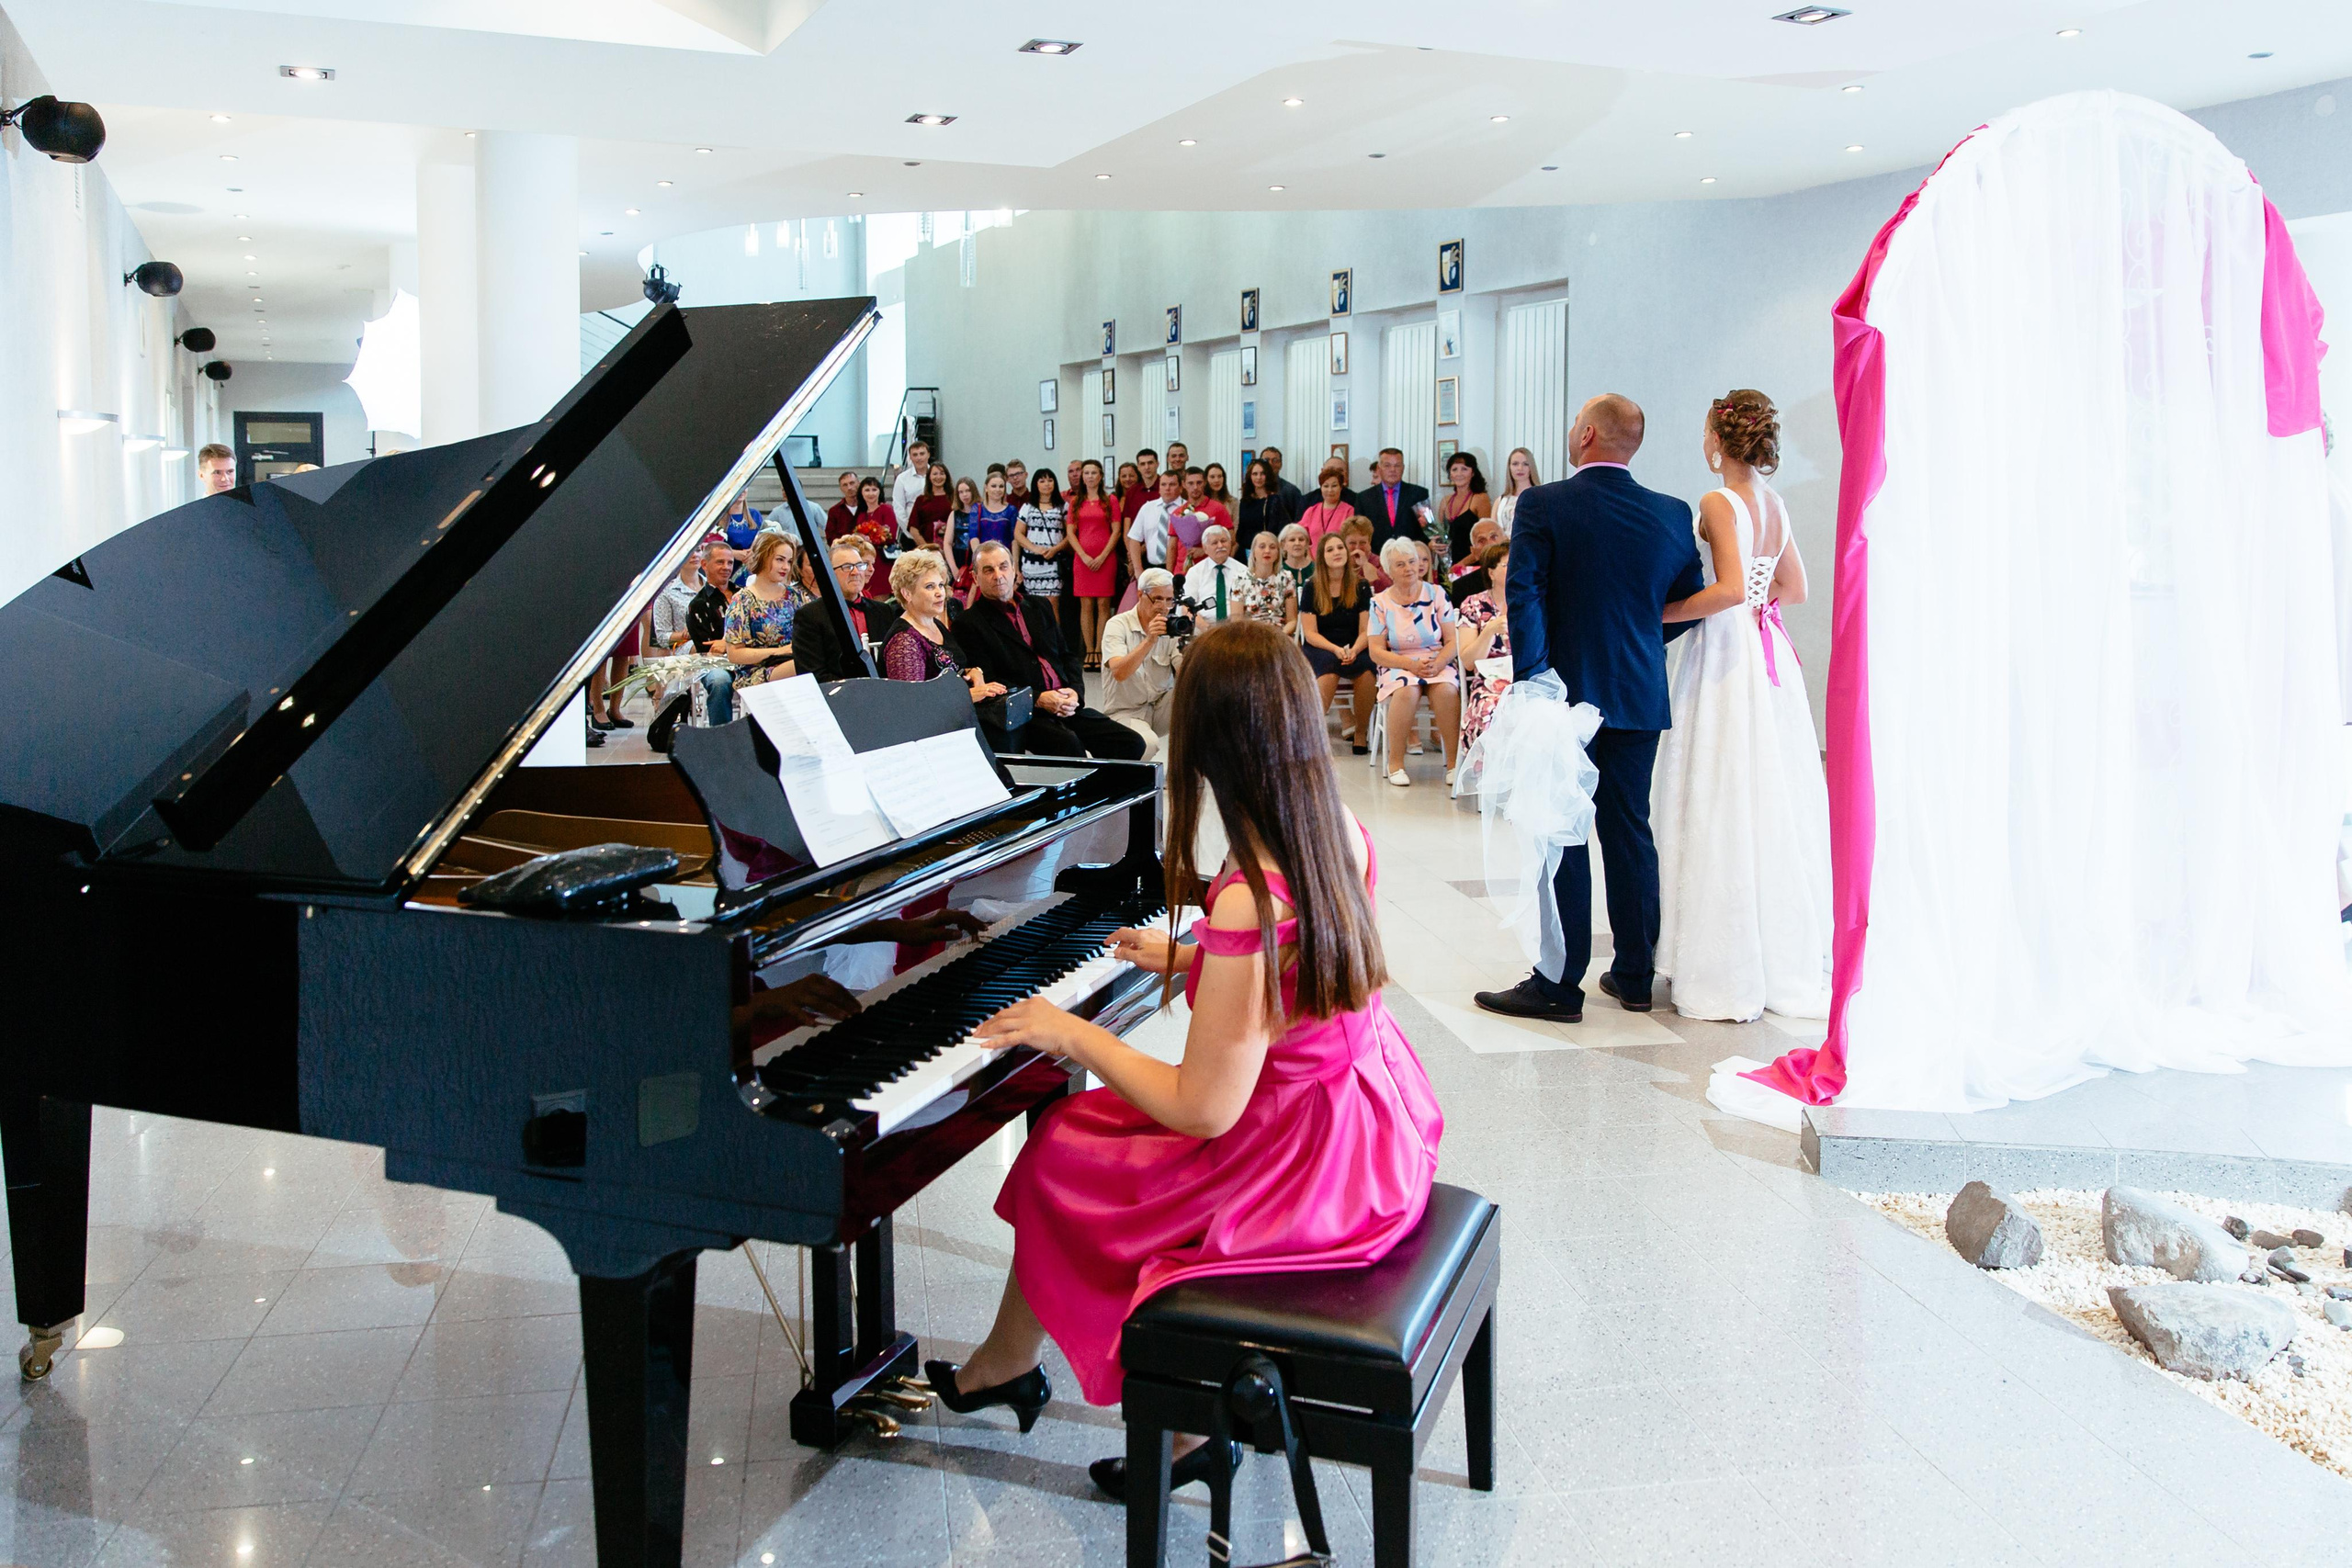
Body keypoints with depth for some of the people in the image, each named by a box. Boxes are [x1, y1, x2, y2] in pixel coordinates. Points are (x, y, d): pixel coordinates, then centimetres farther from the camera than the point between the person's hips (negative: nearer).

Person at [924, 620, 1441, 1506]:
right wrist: (1190, 958, 25)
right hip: (1374, 1113, 9)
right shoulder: (1343, 831, -4)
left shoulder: (1246, 901, -30)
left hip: (1310, 1166, -9)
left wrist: (1070, 1034, -12)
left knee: (1058, 1164, 9)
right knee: (1089, 1124, 19)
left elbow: (1203, 1111, -24)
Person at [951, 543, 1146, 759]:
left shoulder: (1038, 608, 22)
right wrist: (1037, 699, -16)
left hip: (1066, 707, 6)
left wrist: (1074, 692, 0)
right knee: (1068, 744, -35)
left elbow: (1068, 658, 22)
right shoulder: (967, 624, 3)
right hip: (1023, 714, -6)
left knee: (1131, 744, -12)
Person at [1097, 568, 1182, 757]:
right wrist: (1149, 640, -35)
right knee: (1147, 743, -35)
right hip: (1125, 712, -4)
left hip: (1162, 706, 4)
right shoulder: (1118, 625, -9)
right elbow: (1119, 672, -26)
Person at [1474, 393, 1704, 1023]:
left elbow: (1522, 596, -17)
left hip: (1567, 692, -4)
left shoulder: (1543, 504, -10)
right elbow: (1691, 604, 9)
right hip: (1642, 697, 4)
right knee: (1630, 831, 13)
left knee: (1561, 836, 1)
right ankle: (1634, 974, 20)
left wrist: (1529, 678, -14)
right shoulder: (1673, 514, 2)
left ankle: (1560, 984, 4)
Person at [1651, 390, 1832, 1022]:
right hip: (1769, 657, 8)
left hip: (1725, 658, -8)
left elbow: (1730, 590, -23)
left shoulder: (1718, 503, -12)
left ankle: (1725, 973, 3)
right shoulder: (1774, 502, 11)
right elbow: (1794, 588, 18)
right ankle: (1786, 956, 20)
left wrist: (1662, 613, -14)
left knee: (1721, 809, -2)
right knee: (1769, 804, 13)